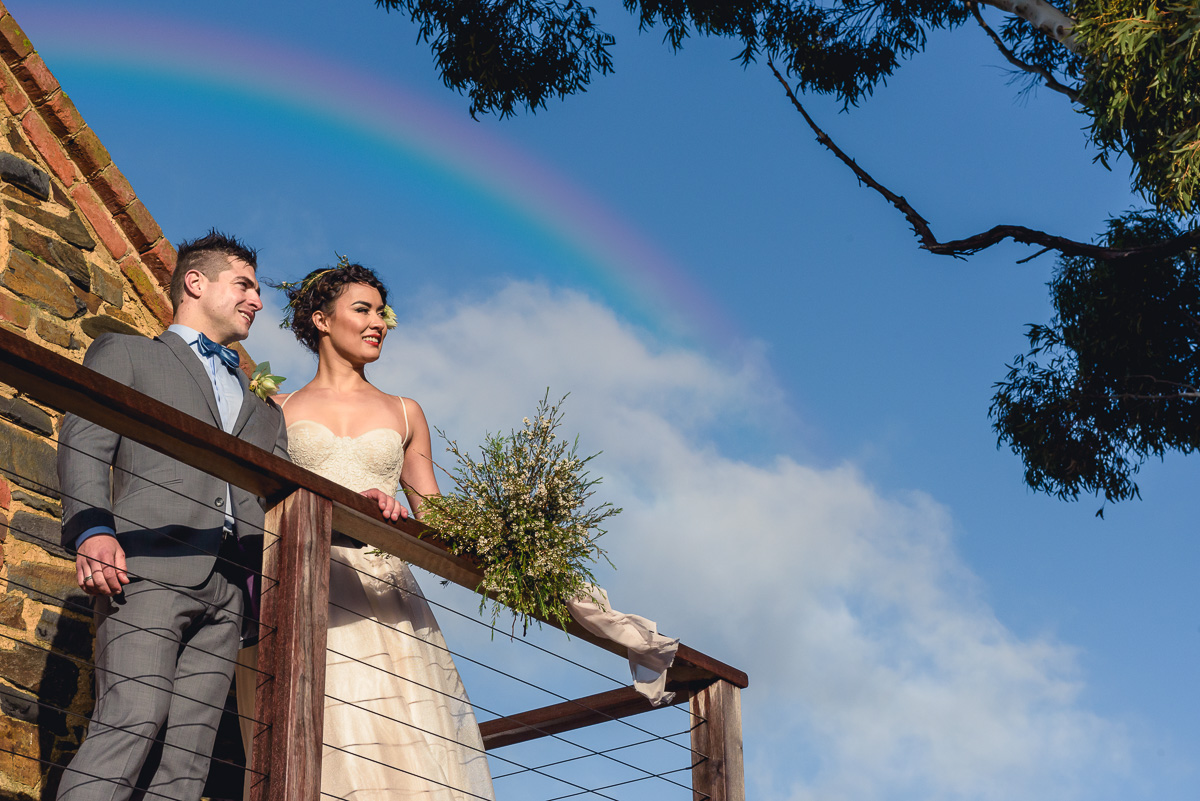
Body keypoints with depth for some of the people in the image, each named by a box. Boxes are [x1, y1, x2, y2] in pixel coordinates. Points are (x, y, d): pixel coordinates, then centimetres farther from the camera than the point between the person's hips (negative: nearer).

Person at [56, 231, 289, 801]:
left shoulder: (260, 406, 36)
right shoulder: (124, 353, 19)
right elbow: (84, 444, 3)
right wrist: (91, 529, -16)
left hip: (229, 585, 5)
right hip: (149, 563, -5)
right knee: (131, 723, -23)